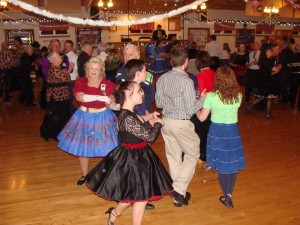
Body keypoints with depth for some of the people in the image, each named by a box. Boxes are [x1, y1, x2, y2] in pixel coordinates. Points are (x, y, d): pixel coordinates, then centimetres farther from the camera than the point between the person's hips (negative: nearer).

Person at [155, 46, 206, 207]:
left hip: (166, 121, 6)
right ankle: (179, 189, 6)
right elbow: (191, 110, -16)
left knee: (173, 157, 17)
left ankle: (178, 194, 31)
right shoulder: (186, 81, -19)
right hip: (181, 124, -6)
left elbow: (158, 103, 7)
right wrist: (202, 98, -1)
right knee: (193, 155, 13)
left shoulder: (162, 78, -1)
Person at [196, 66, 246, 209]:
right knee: (233, 163, 16)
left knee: (221, 164, 13)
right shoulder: (238, 95, -6)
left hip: (217, 131, -1)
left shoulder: (211, 96, -15)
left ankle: (226, 197, 23)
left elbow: (202, 118, -9)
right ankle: (229, 194, 11)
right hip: (233, 131, 2)